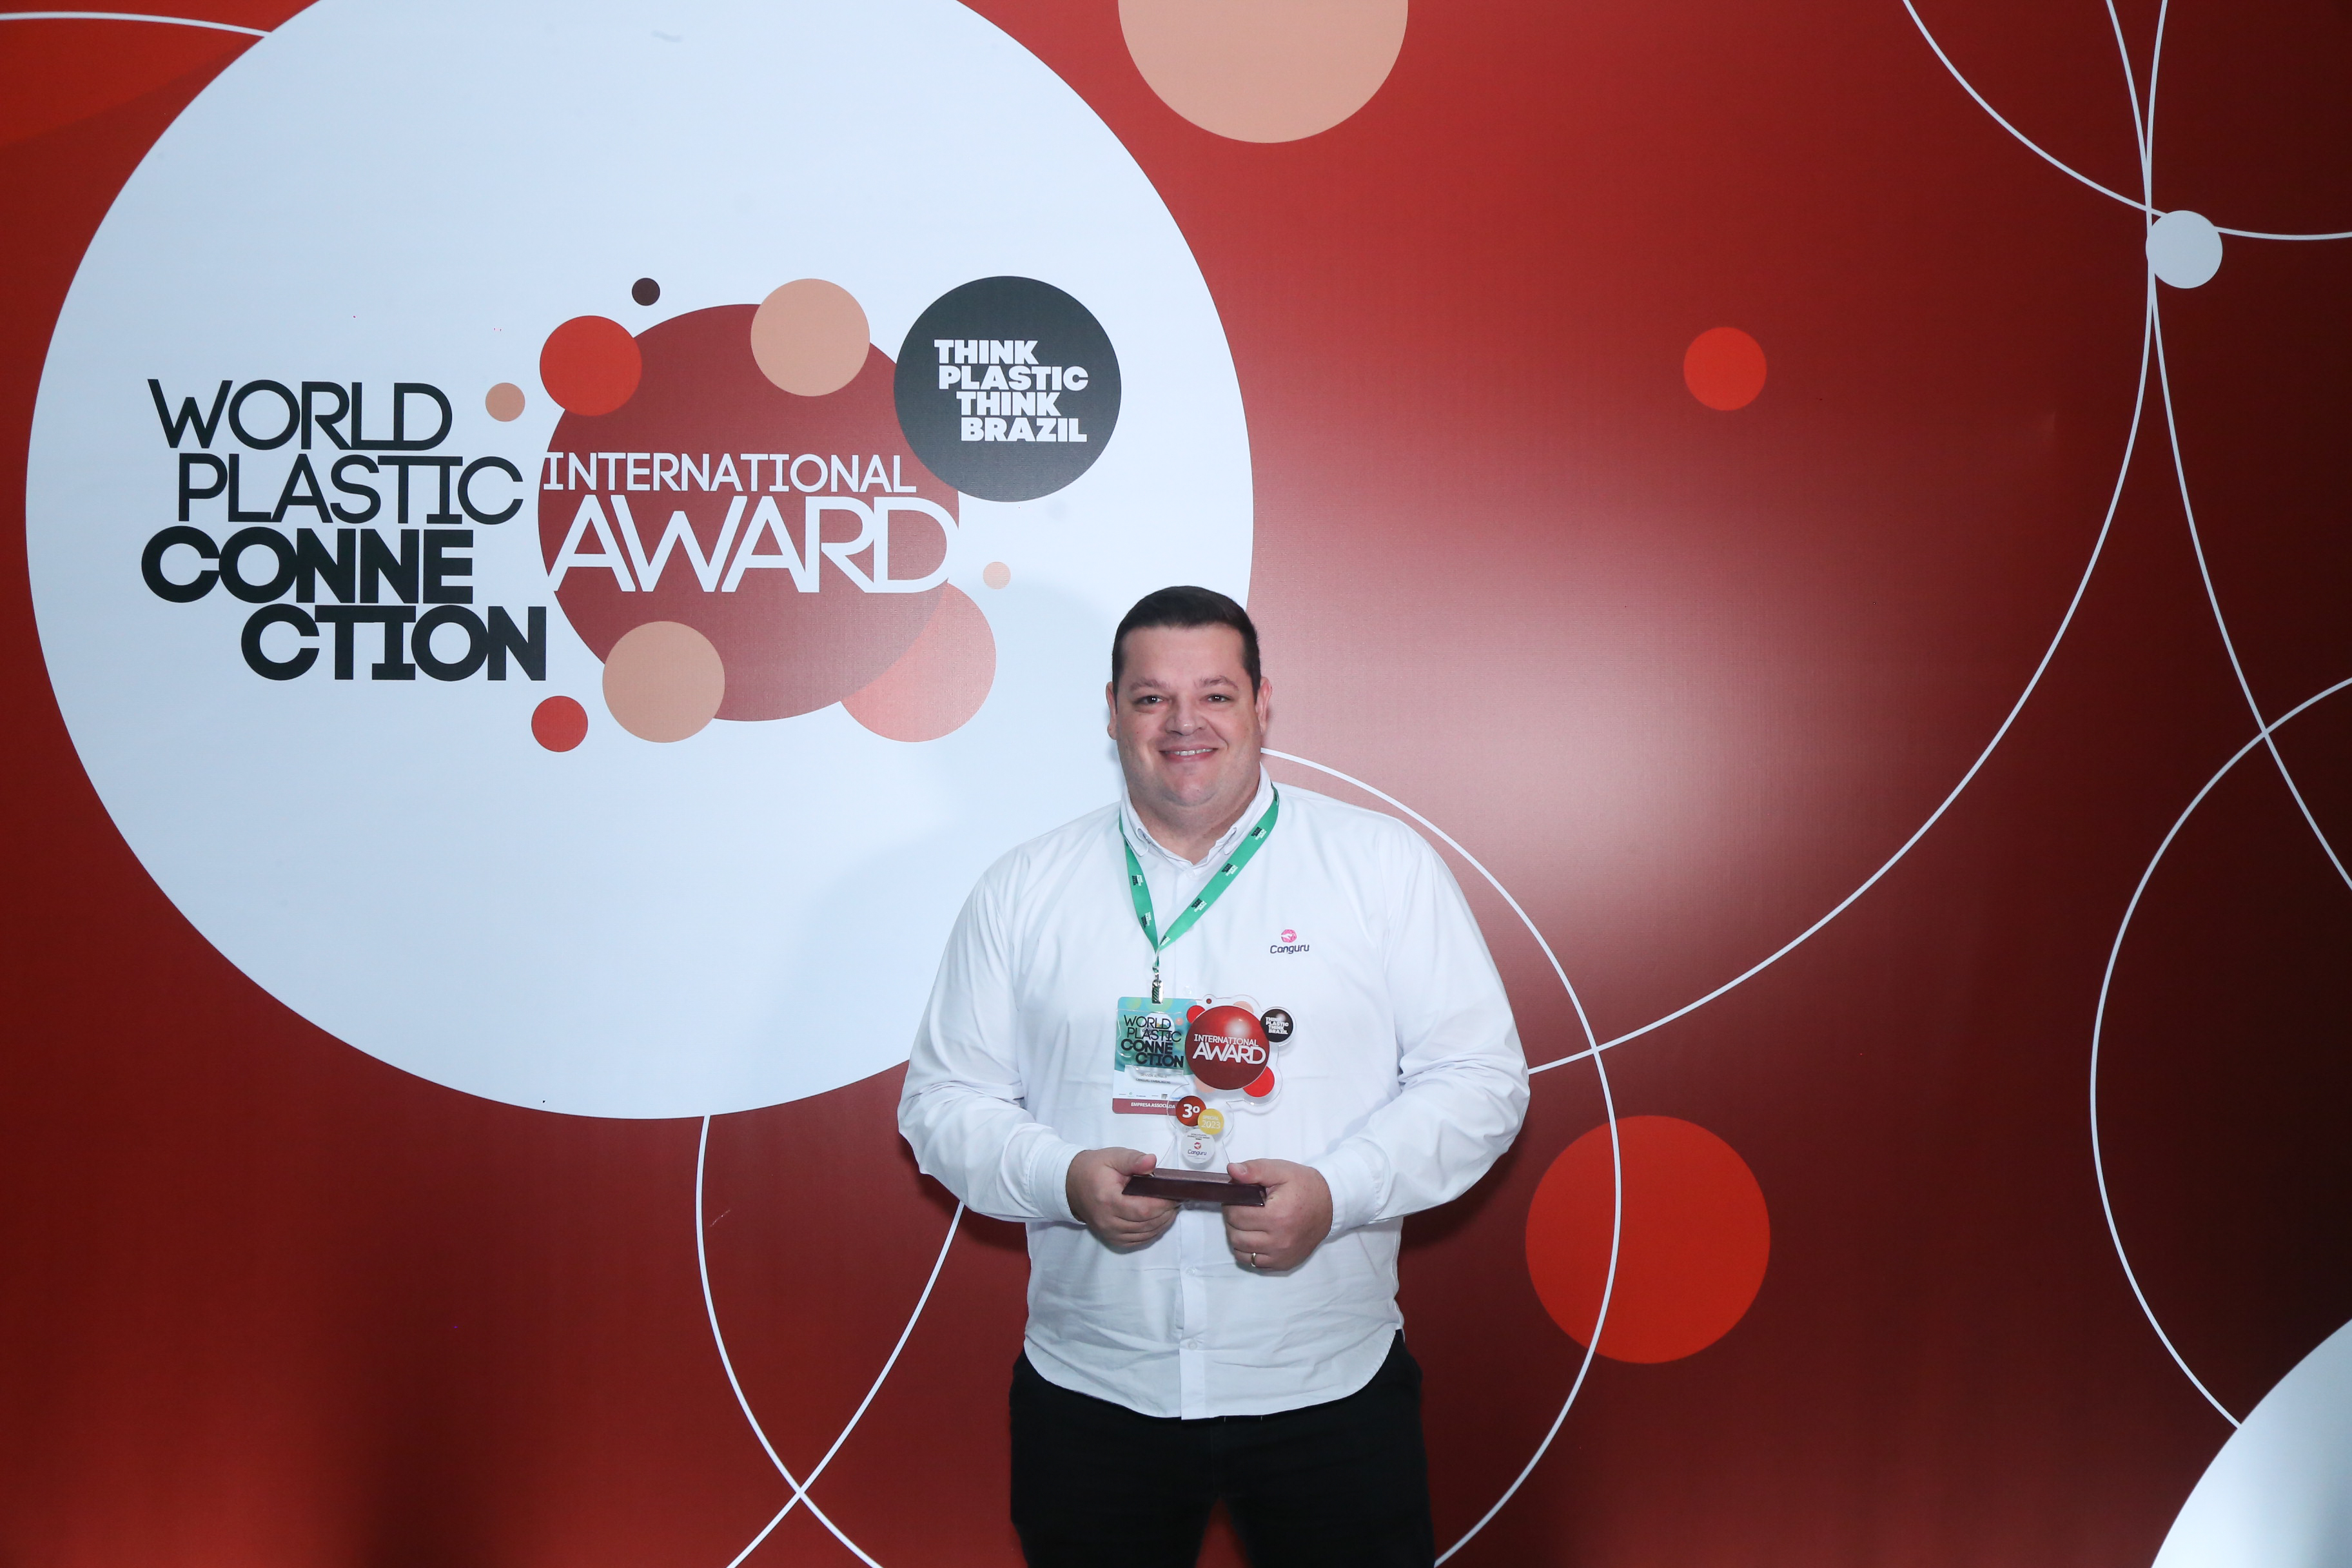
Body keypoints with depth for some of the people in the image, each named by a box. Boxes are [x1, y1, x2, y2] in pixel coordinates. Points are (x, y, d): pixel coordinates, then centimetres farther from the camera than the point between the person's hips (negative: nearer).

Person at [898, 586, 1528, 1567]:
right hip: (1089, 1391, 1)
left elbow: (1481, 1079, -1)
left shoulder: (1385, 864, 0)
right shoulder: (1024, 889, 4)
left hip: (1329, 1386, -1)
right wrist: (1066, 1179, -13)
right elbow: (944, 1098, 6)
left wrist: (1336, 1192, -16)